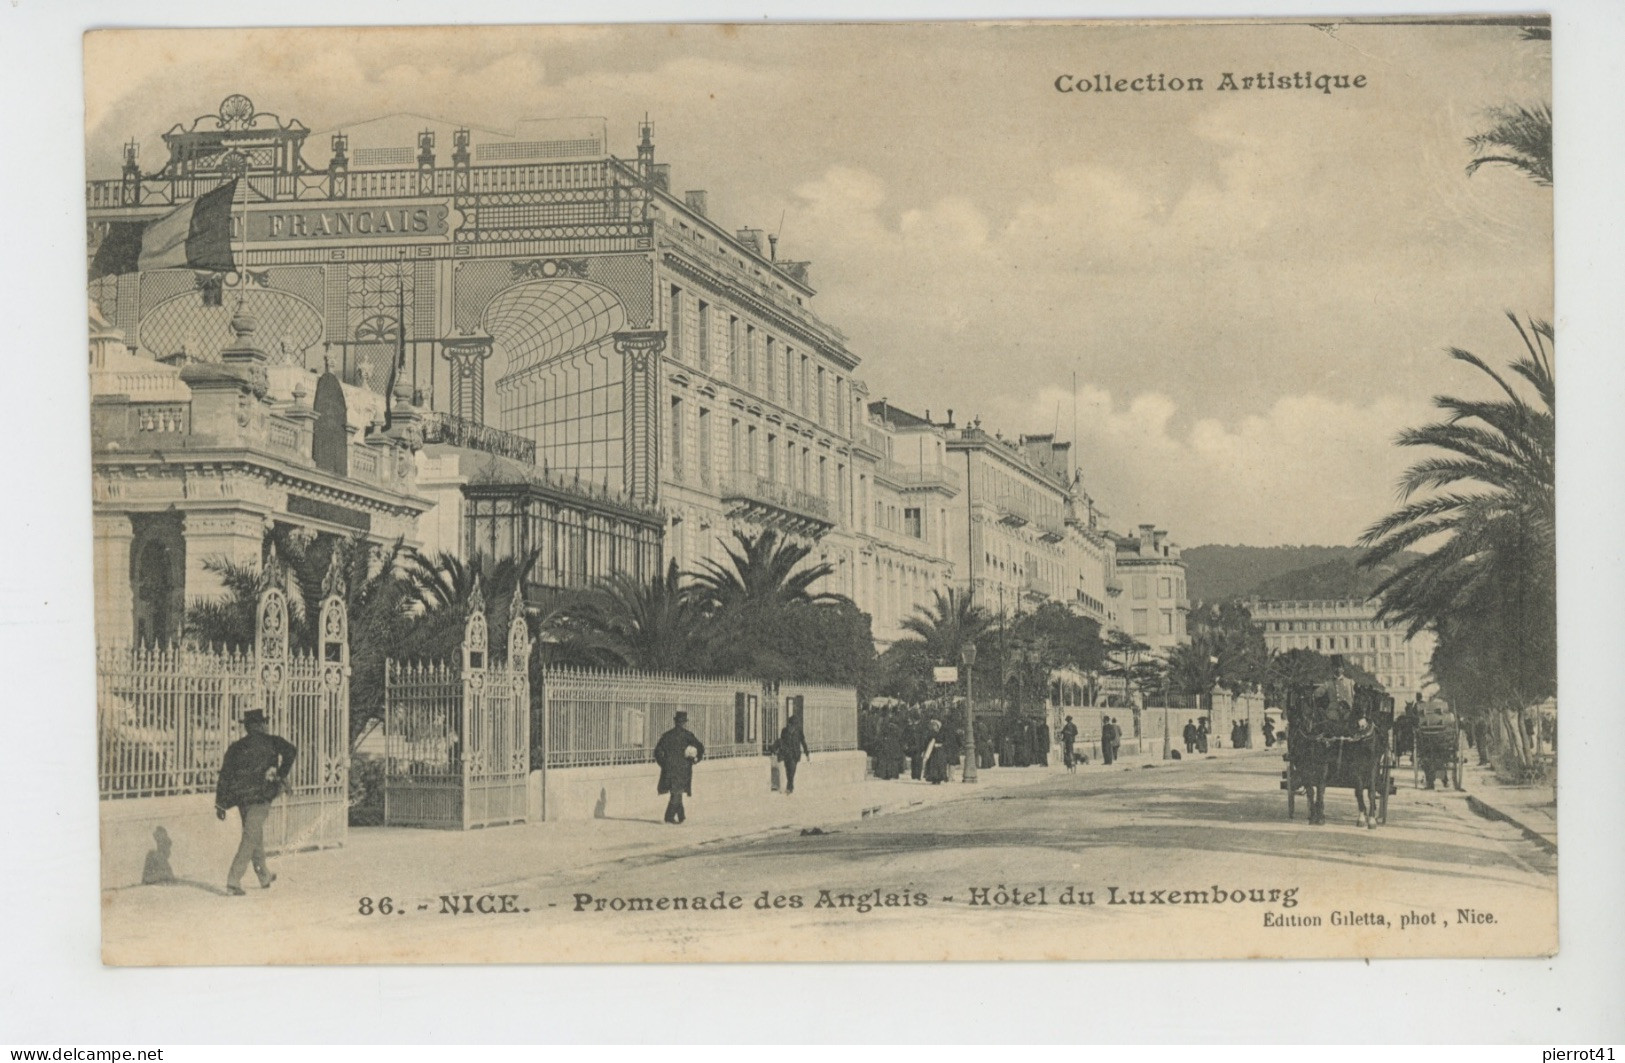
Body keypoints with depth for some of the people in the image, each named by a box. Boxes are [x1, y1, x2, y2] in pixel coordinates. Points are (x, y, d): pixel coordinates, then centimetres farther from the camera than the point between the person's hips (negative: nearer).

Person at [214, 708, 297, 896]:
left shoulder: (236, 747, 9)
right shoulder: (269, 742, 0)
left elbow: (225, 776, 5)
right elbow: (291, 751, -13)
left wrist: (220, 804, 5)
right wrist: (282, 775, -1)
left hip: (241, 798, 5)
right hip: (260, 797, -5)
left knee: (256, 837, 21)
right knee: (250, 839, -5)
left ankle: (264, 876, 33)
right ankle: (233, 880, -15)